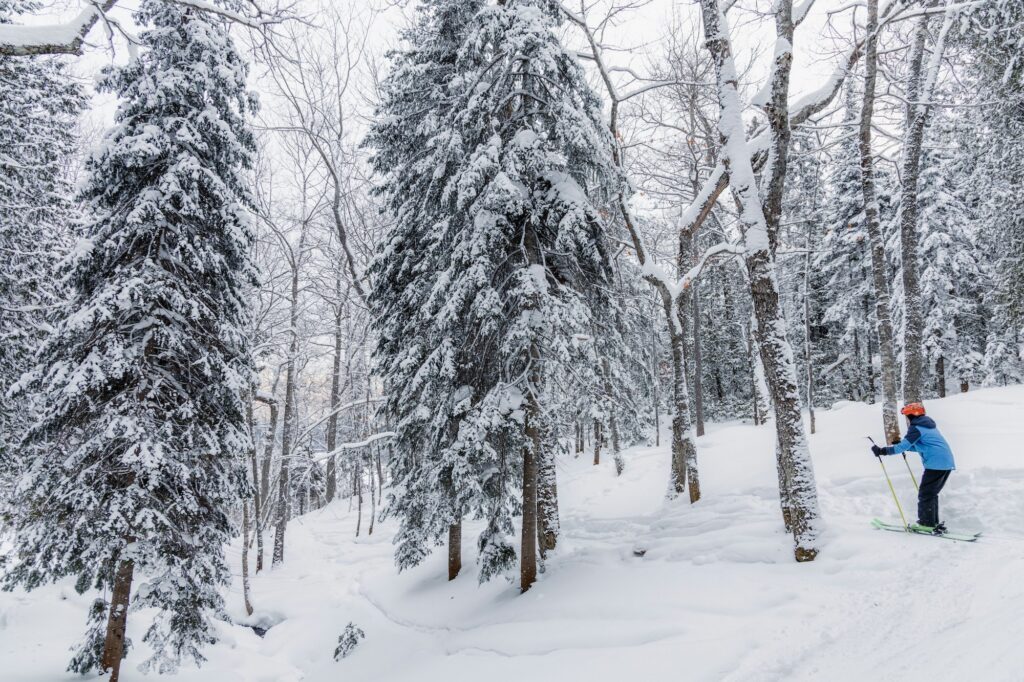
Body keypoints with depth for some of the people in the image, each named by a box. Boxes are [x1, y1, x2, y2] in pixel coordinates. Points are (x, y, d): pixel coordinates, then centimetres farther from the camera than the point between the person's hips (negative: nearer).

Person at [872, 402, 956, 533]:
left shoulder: (916, 428, -7)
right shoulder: (928, 426, 22)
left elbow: (902, 447, -16)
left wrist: (882, 451, -14)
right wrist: (902, 445, 27)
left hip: (935, 464, -9)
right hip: (947, 463, 9)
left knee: (925, 494, -1)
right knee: (932, 493, 18)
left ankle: (927, 524, 0)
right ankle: (933, 523, 21)